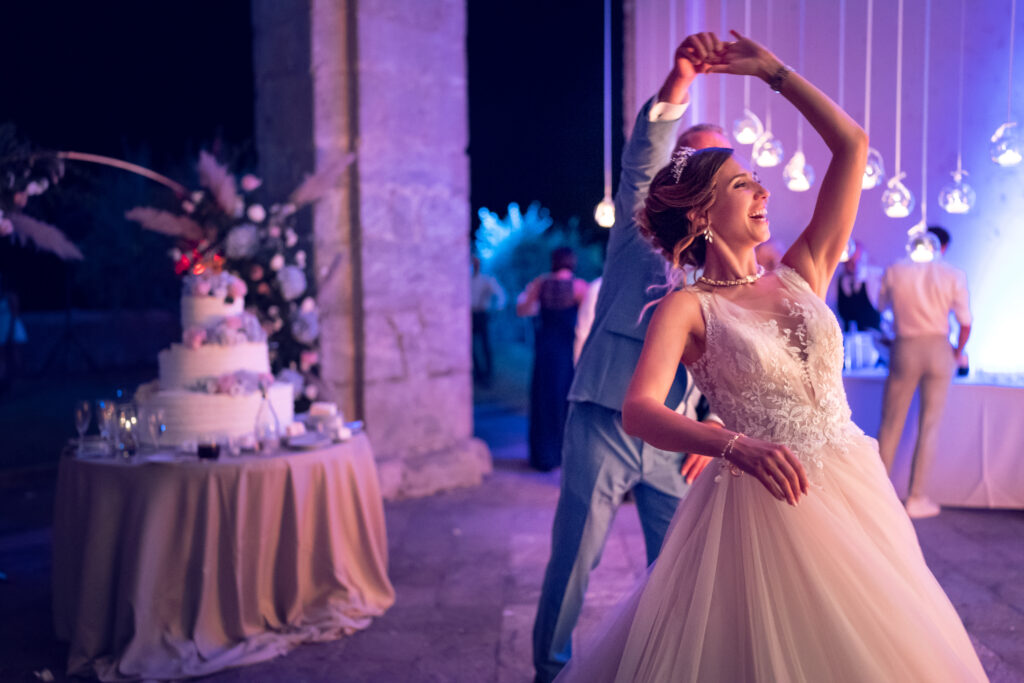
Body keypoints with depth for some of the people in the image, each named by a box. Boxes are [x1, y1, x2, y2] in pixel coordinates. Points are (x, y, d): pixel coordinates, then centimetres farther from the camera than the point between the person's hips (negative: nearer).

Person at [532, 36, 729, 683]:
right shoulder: (643, 222, 5)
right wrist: (678, 83, -31)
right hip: (604, 421, -3)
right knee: (572, 558, 2)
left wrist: (715, 428, -3)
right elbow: (642, 157, -15)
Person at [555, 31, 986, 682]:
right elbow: (639, 411, -20)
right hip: (764, 502, -5)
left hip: (858, 490, 5)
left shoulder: (801, 277, 8)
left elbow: (851, 145, 9)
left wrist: (772, 71, 11)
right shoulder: (687, 308, -5)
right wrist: (737, 447, -35)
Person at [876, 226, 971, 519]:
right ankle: (917, 499, 10)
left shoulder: (894, 271, -1)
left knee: (891, 424, 9)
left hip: (905, 349, 1)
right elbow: (965, 324, -1)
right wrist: (959, 354, 16)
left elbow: (883, 303, 15)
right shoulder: (954, 275, -4)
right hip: (938, 349, 0)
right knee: (929, 426, 7)